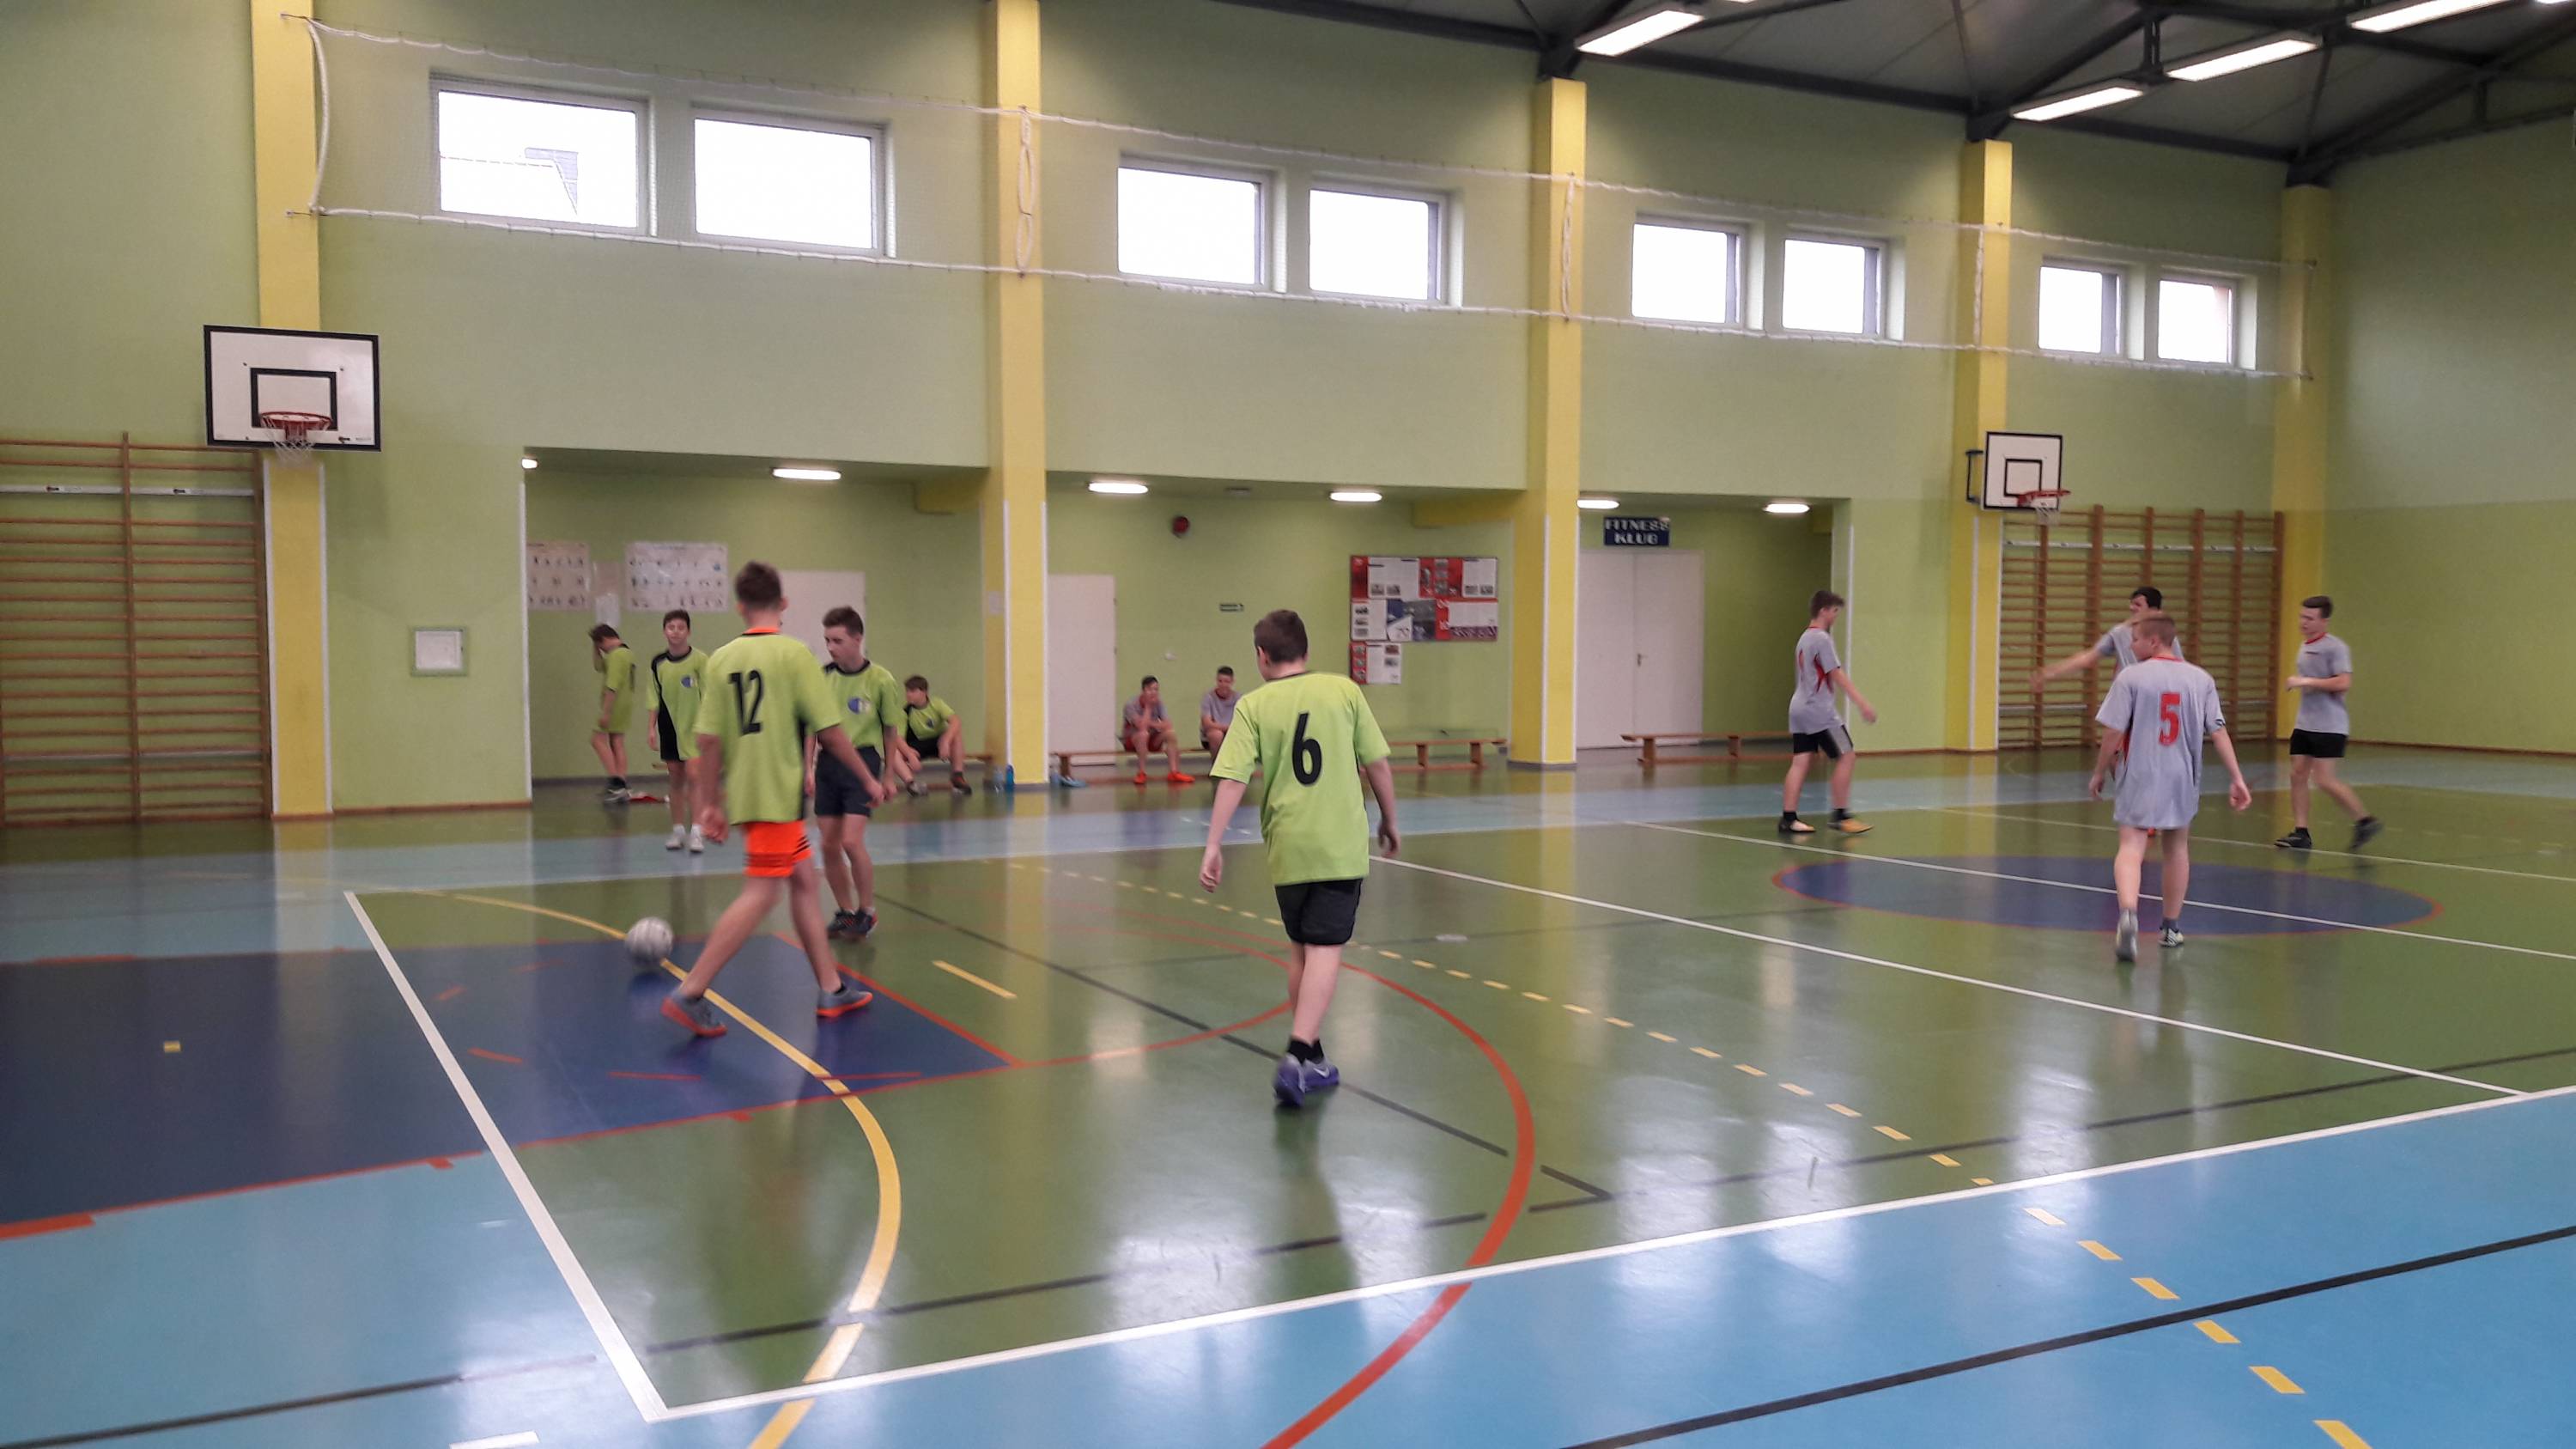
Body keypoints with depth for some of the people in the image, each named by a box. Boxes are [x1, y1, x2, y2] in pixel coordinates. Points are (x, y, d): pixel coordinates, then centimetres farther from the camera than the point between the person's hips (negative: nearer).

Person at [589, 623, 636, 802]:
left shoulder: (616, 655, -15)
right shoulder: (627, 653, 17)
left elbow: (612, 686, -21)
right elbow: (598, 667, 28)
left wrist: (606, 712, -22)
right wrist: (594, 645, 18)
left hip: (615, 706, -9)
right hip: (626, 707, 9)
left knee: (598, 740, -4)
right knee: (617, 744, 9)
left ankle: (616, 782, -11)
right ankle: (621, 788, 8)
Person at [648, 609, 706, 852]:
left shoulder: (699, 660, -8)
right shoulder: (658, 663, 4)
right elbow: (655, 699, 11)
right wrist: (652, 727, 7)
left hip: (694, 728, -4)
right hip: (669, 727, 4)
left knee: (693, 775, -11)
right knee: (676, 779, 10)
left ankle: (696, 832, -11)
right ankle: (678, 830, 18)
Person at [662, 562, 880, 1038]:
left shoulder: (721, 659, 4)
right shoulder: (794, 653, -10)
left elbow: (709, 739, 2)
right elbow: (828, 732, -9)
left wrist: (710, 804, 9)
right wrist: (869, 780, 2)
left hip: (743, 791, 7)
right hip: (778, 793, -7)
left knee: (804, 879, 15)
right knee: (761, 894, -4)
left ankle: (831, 990, 20)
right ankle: (689, 994, -9)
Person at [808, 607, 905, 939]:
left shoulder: (880, 679, -8)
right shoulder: (822, 677, 2)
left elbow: (892, 731, 0)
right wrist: (809, 769, 5)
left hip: (862, 759, -4)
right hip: (828, 762, 5)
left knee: (852, 841, -14)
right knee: (829, 845, 6)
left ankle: (867, 911, 4)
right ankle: (845, 912, 22)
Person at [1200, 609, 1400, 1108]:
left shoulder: (1254, 705, -2)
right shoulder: (1344, 690, 0)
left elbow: (1232, 781, -9)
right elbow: (1377, 764, 4)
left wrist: (1213, 845, -7)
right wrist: (1388, 820, 18)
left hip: (1287, 847, 2)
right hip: (1342, 845, -1)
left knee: (1300, 949, 16)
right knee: (1325, 949, -3)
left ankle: (1311, 1057, 26)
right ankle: (1298, 1056, -18)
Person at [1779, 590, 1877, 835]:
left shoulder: (1805, 637, 16)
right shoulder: (1822, 639, -12)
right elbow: (1838, 675, -18)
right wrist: (1862, 704, -21)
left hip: (1799, 707, 9)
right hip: (1819, 711, -9)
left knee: (1800, 762, 4)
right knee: (1845, 757, -1)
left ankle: (1788, 818, -1)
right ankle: (1841, 816, 0)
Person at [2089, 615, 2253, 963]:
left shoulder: (2131, 677, -7)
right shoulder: (2201, 679, 4)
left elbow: (2113, 732, -9)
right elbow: (2218, 732, 1)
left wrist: (2100, 772, 3)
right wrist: (2236, 778, 4)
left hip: (2141, 778, -4)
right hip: (2183, 778, 4)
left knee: (2131, 848, -8)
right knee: (2177, 848, 19)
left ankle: (2128, 912, -35)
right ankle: (2172, 928, 28)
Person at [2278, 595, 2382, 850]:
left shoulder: (2335, 647, -12)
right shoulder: (2304, 646, 15)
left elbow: (2343, 683, -23)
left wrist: (2305, 681, -23)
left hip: (2329, 726, -9)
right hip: (2305, 724, 9)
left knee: (2324, 779, -11)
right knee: (2297, 775, 4)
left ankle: (2365, 820, 5)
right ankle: (2300, 832, 8)